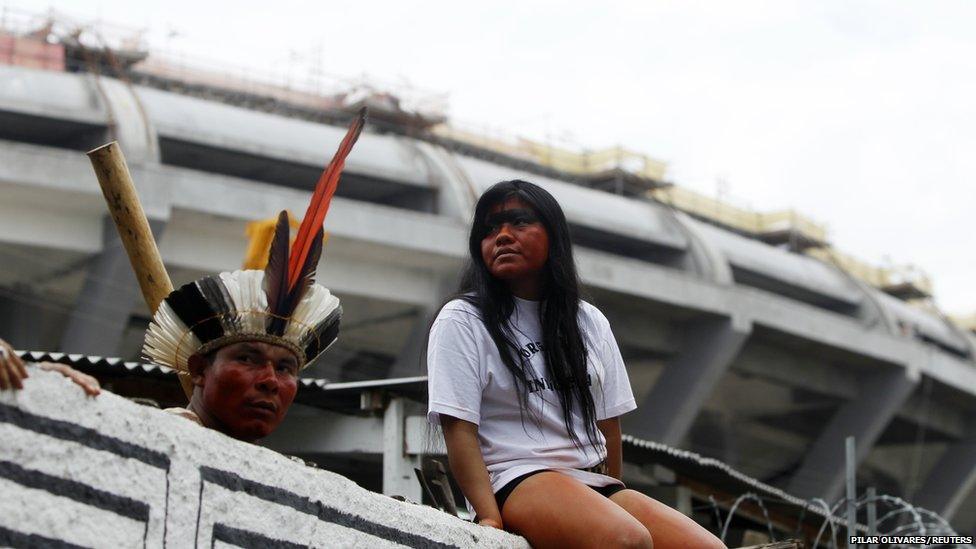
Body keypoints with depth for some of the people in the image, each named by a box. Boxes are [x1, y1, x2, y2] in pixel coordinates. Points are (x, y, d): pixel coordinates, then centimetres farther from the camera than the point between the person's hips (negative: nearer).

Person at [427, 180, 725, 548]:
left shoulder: (590, 323, 19)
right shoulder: (461, 321, 3)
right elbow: (459, 431, -7)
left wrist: (614, 499, 10)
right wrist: (491, 518, -19)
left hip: (596, 483, 5)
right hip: (515, 482, -5)